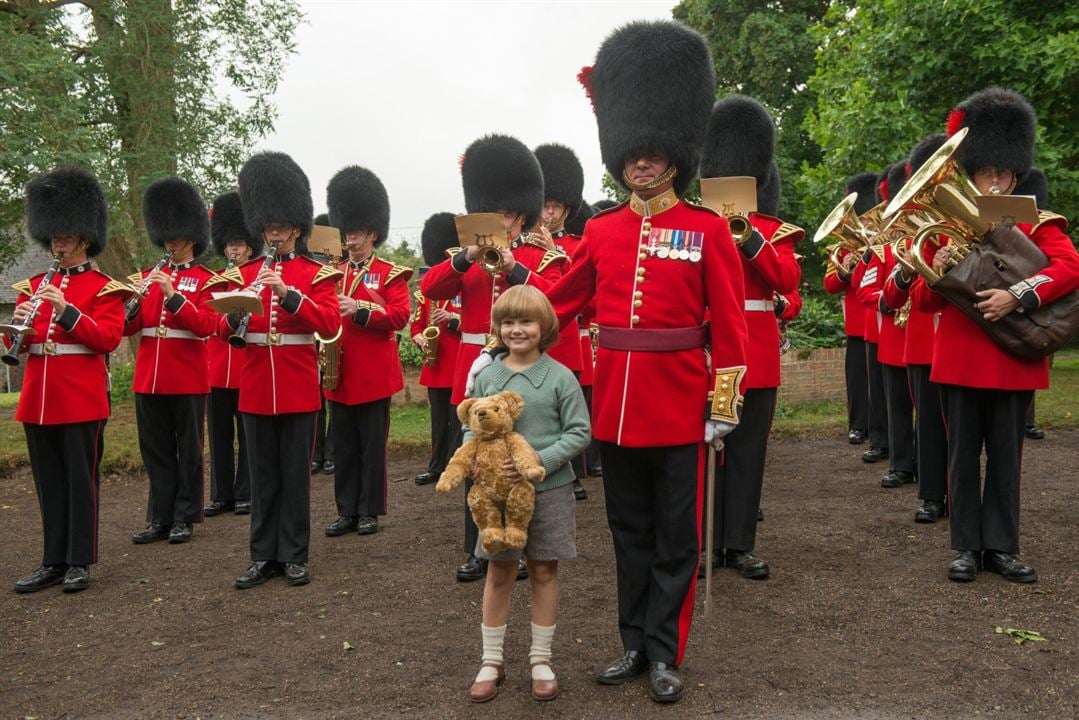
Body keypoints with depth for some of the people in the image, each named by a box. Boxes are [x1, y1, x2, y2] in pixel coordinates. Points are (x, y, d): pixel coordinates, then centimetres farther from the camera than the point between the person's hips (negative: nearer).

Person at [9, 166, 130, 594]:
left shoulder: (104, 287, -2)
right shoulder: (35, 285, 14)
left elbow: (108, 338, -14)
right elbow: (15, 345, 12)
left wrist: (66, 311, -24)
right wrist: (20, 322, -10)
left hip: (82, 398, -5)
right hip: (39, 399, 5)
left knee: (81, 479, 2)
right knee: (49, 482, 11)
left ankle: (80, 562, 12)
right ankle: (54, 561, 20)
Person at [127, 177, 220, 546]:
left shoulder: (207, 279, -1)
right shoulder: (149, 276, 12)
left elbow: (205, 325, -15)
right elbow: (128, 327, 7)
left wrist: (173, 294, -24)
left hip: (188, 378, -4)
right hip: (149, 377, 5)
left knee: (188, 449, 5)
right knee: (155, 450, 10)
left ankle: (183, 518, 14)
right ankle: (159, 518, 19)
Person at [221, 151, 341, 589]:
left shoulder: (315, 273, 0)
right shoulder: (246, 273, 10)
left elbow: (329, 323, -15)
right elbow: (225, 333, 6)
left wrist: (287, 293, -26)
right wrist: (234, 315, -17)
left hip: (298, 390, -3)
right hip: (255, 389, 3)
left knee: (295, 473, 5)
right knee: (262, 474, 9)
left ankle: (294, 556, 16)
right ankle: (263, 556, 19)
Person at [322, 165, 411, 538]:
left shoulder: (391, 274, -1)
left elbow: (400, 316, -12)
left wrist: (359, 308, -21)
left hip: (373, 374, -5)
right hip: (339, 374, 5)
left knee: (372, 445, 3)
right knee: (344, 446, 9)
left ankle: (370, 511, 13)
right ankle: (347, 510, 18)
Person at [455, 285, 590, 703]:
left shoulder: (561, 377, -8)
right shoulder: (486, 377, 1)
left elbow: (579, 432, -8)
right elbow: (471, 428, 6)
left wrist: (541, 460, -21)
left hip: (549, 490, -2)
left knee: (544, 573, 11)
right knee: (498, 574, 11)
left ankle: (540, 660, 26)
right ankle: (491, 660, 25)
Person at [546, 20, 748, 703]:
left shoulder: (708, 229, -4)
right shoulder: (601, 230, 6)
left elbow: (729, 324, -4)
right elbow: (565, 298, 15)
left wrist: (724, 405, -7)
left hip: (679, 404, -3)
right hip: (615, 402, 4)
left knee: (676, 536, 8)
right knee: (630, 531, 14)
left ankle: (665, 654, 22)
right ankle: (635, 643, 29)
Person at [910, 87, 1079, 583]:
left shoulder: (1037, 224, 4)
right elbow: (924, 301, 4)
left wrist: (1017, 295, -27)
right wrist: (936, 273, -17)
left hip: (1014, 361, 0)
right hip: (959, 361, 0)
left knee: (1006, 457, 8)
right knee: (963, 457, 6)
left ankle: (1002, 547, 20)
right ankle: (967, 547, 17)